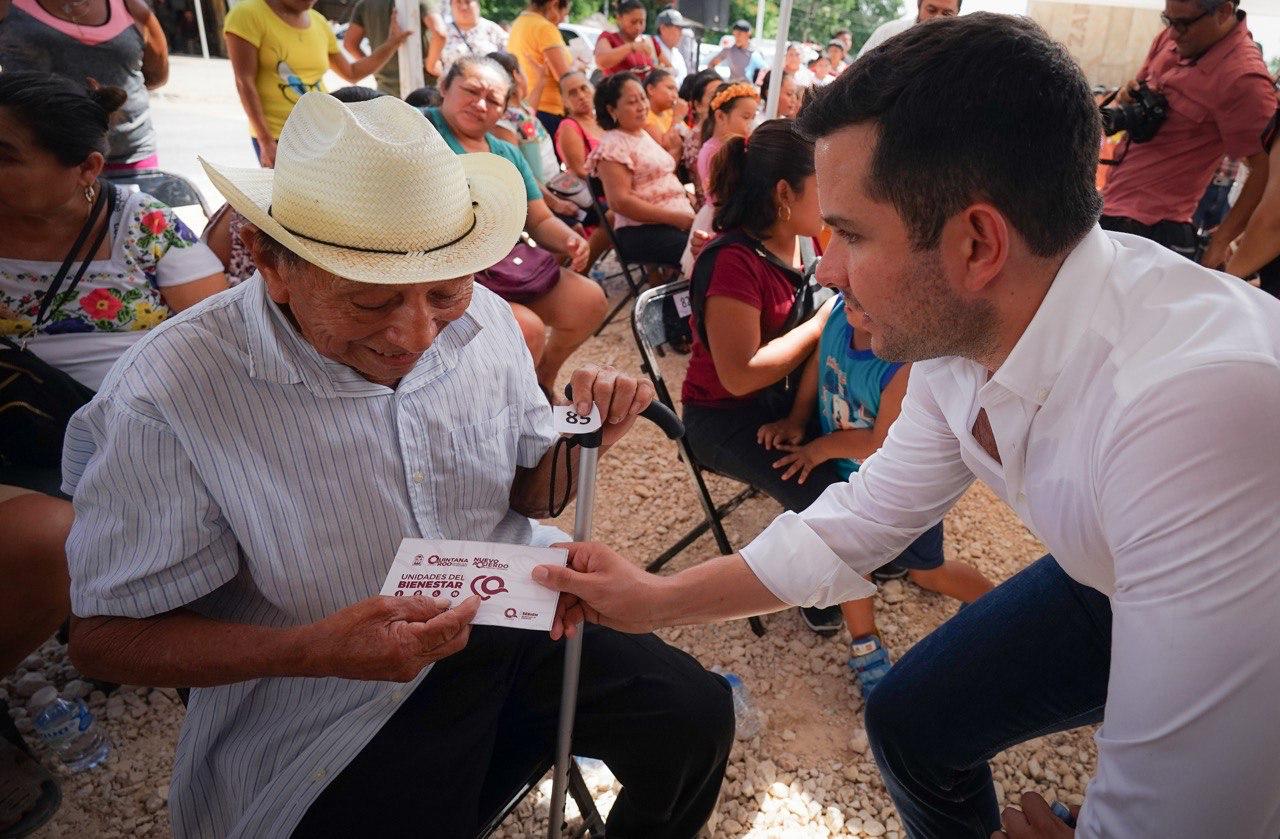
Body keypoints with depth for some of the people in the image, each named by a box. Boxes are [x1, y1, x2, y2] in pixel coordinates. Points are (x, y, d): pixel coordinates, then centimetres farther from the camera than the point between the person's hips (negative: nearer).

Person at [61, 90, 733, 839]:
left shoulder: (482, 317, -7)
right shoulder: (169, 399, -22)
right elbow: (108, 636, -12)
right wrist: (316, 651, -28)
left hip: (510, 626, 5)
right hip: (331, 727, -3)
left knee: (697, 716, -4)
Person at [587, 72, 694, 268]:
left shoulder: (643, 134, 20)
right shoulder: (613, 146, -8)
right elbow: (620, 202, -18)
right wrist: (676, 217, -17)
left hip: (678, 221, 9)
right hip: (641, 233, -9)